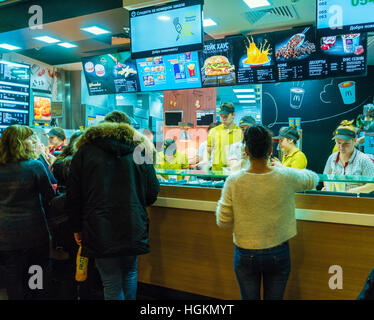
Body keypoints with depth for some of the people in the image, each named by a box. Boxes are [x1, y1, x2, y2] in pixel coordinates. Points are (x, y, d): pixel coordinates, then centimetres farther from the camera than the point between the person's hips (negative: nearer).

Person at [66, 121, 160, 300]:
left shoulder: (85, 152, 1)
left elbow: (73, 197, 1)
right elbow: (152, 194, 5)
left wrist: (77, 228, 13)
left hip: (100, 231, -1)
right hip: (134, 230, 2)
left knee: (112, 282, 8)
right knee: (130, 273, 23)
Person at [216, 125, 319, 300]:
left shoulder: (234, 181, -18)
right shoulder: (286, 177, -15)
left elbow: (223, 222, -9)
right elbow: (313, 179, 9)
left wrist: (222, 201, 7)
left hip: (245, 255, -1)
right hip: (278, 254, 1)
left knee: (249, 297, 19)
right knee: (275, 297, 20)